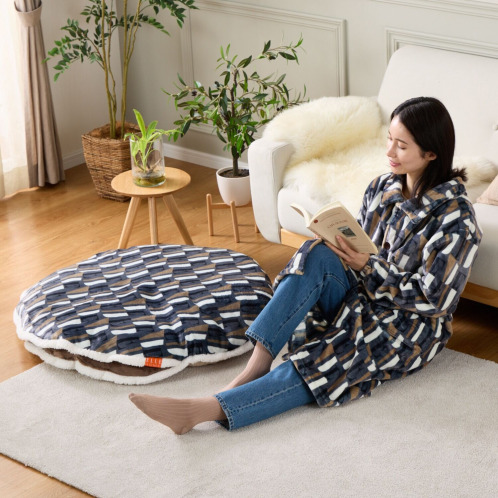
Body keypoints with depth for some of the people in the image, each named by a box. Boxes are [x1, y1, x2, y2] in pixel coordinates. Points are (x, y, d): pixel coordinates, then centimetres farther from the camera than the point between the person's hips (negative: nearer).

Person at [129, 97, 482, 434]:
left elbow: (431, 297, -17)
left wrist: (369, 266, -20)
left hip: (411, 328, -6)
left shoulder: (456, 218, -15)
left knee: (321, 366, -32)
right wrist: (340, 248, -8)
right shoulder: (383, 188, 5)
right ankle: (256, 366, -34)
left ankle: (203, 410, -41)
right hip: (363, 298, 6)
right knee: (318, 254, -26)